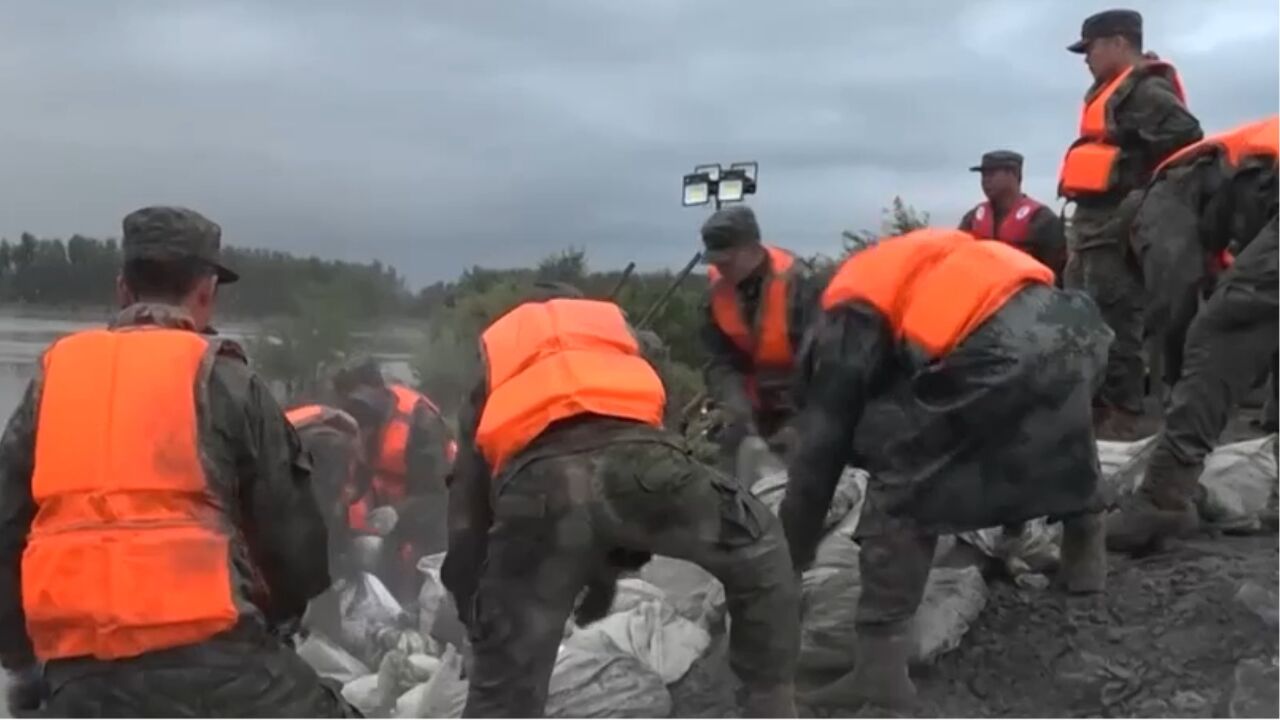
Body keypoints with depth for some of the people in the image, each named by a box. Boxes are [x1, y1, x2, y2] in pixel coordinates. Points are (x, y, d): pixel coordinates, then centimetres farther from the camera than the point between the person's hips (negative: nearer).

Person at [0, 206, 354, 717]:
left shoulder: (52, 379, 14)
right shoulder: (223, 380, 2)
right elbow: (291, 532, 6)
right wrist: (277, 616, 26)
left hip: (81, 674, 4)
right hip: (206, 657, -4)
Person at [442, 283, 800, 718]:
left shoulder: (494, 356, 39)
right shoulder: (615, 329, 43)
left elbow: (468, 510, 36)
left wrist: (475, 615, 47)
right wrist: (608, 570, 54)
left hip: (536, 484, 0)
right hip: (635, 460, 1)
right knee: (758, 552, 30)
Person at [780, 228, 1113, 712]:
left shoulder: (849, 315, 15)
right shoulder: (910, 266, 37)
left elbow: (822, 448, 13)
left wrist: (788, 562, 19)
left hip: (1002, 355, -8)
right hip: (1076, 327, 8)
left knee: (900, 491, 4)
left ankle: (881, 664, 0)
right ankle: (1086, 554, 49)